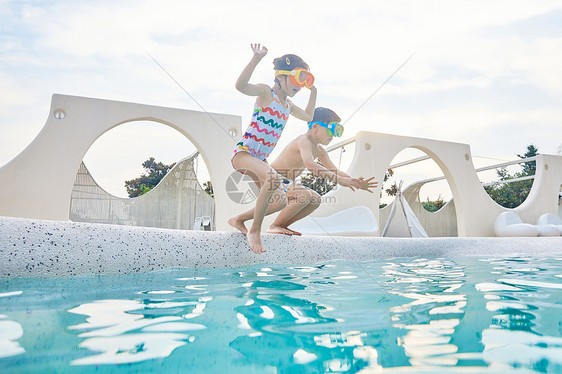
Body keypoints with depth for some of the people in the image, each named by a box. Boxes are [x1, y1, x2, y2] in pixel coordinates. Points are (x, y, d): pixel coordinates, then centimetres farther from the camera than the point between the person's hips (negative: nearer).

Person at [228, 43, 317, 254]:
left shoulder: (288, 105, 15)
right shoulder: (266, 92, -8)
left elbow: (308, 116, 33)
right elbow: (240, 86, -28)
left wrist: (313, 90, 28)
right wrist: (256, 59, -34)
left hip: (260, 159, 9)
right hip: (243, 152, -9)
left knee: (280, 203, 5)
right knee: (273, 179, -36)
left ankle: (238, 220, 24)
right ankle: (255, 230, -18)